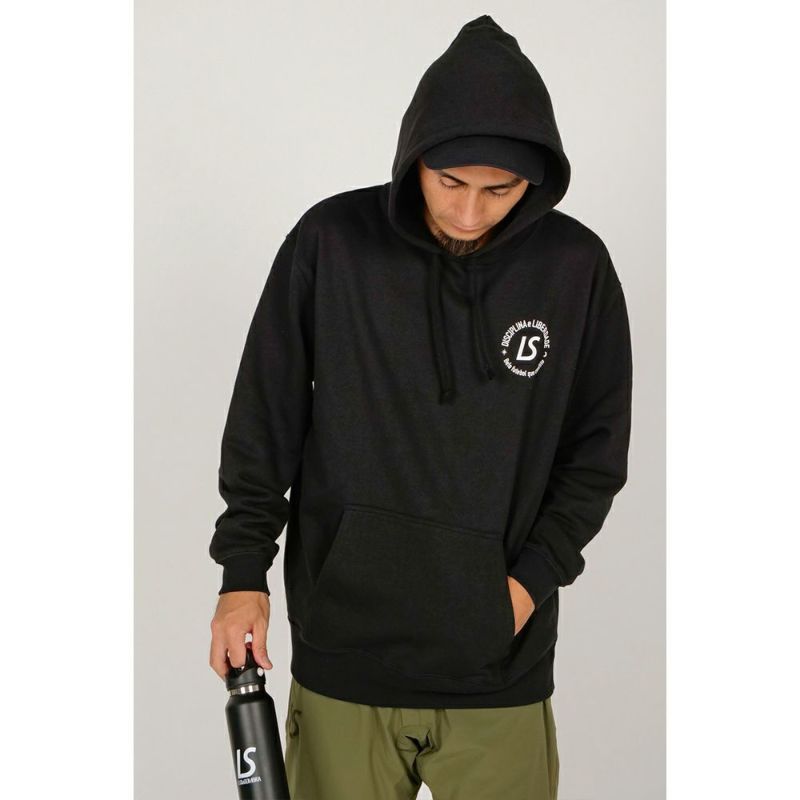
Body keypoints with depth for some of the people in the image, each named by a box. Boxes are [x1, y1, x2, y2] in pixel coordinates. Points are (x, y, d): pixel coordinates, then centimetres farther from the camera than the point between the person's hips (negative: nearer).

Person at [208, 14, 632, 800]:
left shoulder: (577, 266, -4)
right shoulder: (330, 242, -7)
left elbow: (597, 449, 5)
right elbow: (264, 419, 1)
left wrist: (534, 577, -5)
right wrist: (243, 569, -2)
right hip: (342, 653, 0)